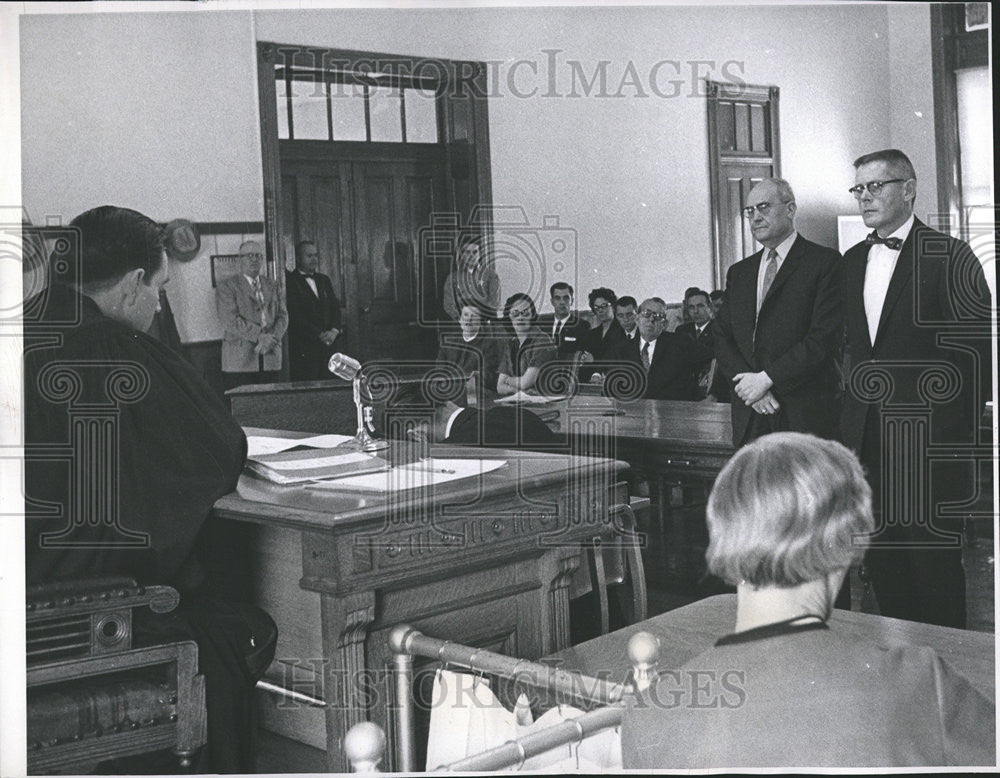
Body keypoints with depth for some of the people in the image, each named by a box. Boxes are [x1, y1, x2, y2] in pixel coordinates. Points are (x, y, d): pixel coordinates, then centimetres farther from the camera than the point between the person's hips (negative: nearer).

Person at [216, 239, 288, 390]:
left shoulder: (272, 286, 19)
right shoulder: (226, 286, 3)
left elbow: (282, 316, 10)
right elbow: (231, 320, -9)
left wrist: (271, 338, -9)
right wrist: (259, 336, -16)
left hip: (271, 360, 4)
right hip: (239, 360, -4)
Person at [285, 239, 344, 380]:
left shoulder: (324, 280, 21)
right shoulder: (289, 281, -2)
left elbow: (335, 307, 14)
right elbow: (295, 316, -9)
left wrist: (334, 330, -5)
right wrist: (320, 335, -13)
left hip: (331, 346, 6)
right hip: (305, 350, -5)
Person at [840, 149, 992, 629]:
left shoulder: (949, 257, -7)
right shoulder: (852, 261, 13)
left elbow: (978, 348, -10)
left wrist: (959, 434, -12)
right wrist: (856, 406, 7)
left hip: (927, 443, -6)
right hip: (867, 441, 6)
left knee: (934, 563, 1)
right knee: (881, 562, 12)